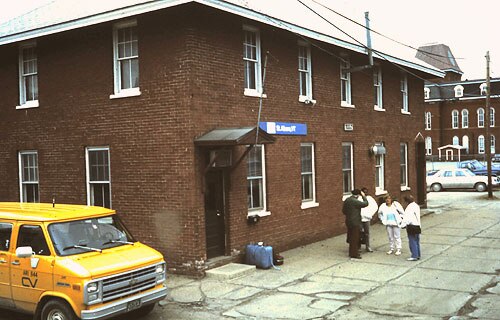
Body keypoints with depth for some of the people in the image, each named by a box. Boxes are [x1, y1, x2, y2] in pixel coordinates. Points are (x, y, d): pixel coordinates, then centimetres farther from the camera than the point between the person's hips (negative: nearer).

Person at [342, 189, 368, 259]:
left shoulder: (346, 200, 7)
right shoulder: (355, 201, -20)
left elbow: (344, 210, 14)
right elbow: (366, 203, -15)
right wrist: (363, 196, -3)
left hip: (348, 221, 9)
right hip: (355, 222, -9)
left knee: (351, 238, 17)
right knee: (355, 238, -1)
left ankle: (351, 252, 26)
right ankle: (354, 254, 5)